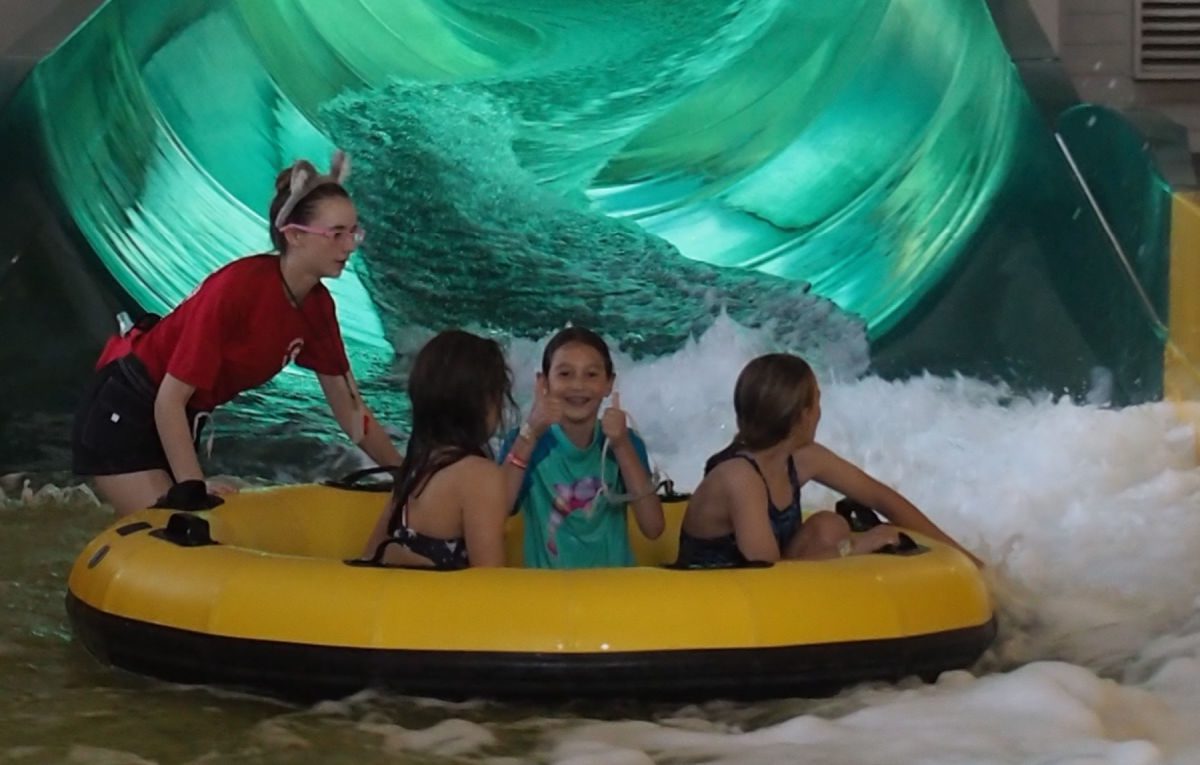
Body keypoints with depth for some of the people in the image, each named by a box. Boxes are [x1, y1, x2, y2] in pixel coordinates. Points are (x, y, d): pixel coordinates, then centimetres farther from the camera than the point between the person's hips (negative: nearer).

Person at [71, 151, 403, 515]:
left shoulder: (317, 306, -5)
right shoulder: (238, 287, -28)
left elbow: (352, 411, 4)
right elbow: (169, 401, -25)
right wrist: (194, 490, -27)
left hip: (180, 424, 8)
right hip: (123, 416, -8)